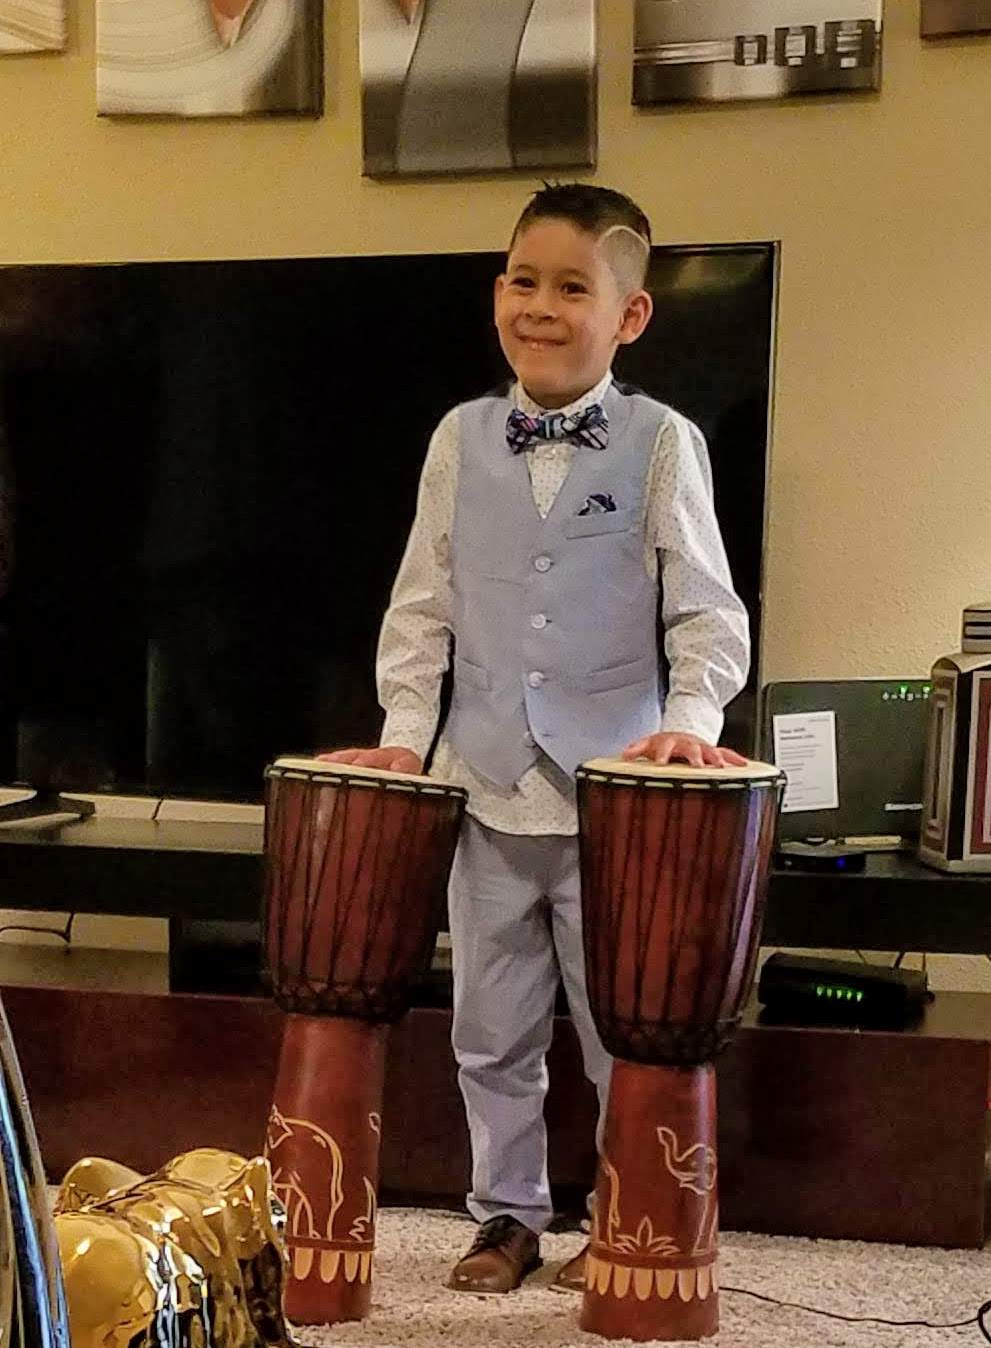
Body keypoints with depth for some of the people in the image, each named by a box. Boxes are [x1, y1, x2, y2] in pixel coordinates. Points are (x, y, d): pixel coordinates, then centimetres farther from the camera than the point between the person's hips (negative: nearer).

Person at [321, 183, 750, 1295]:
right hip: (488, 787, 3)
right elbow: (421, 603, 8)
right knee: (492, 1029, 13)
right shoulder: (461, 440, 5)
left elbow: (706, 606, -4)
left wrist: (690, 718, -18)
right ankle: (508, 1214, 29)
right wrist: (405, 733, 1)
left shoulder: (662, 443, -4)